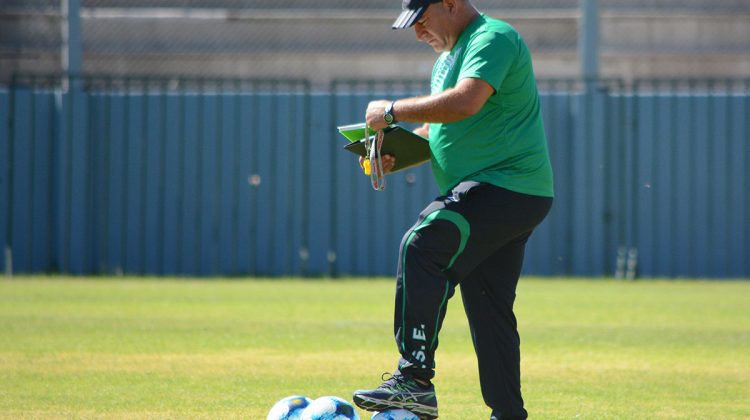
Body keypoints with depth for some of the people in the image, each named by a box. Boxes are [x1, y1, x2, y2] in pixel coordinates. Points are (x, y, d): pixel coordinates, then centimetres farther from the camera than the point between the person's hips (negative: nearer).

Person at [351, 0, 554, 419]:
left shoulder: (494, 38, -11)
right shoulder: (449, 57, 21)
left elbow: (465, 102, -28)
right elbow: (440, 129, 28)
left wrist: (392, 111, -19)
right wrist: (395, 152, 9)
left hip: (509, 189, -11)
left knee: (423, 245, -24)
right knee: (489, 311, 10)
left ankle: (415, 380, -28)